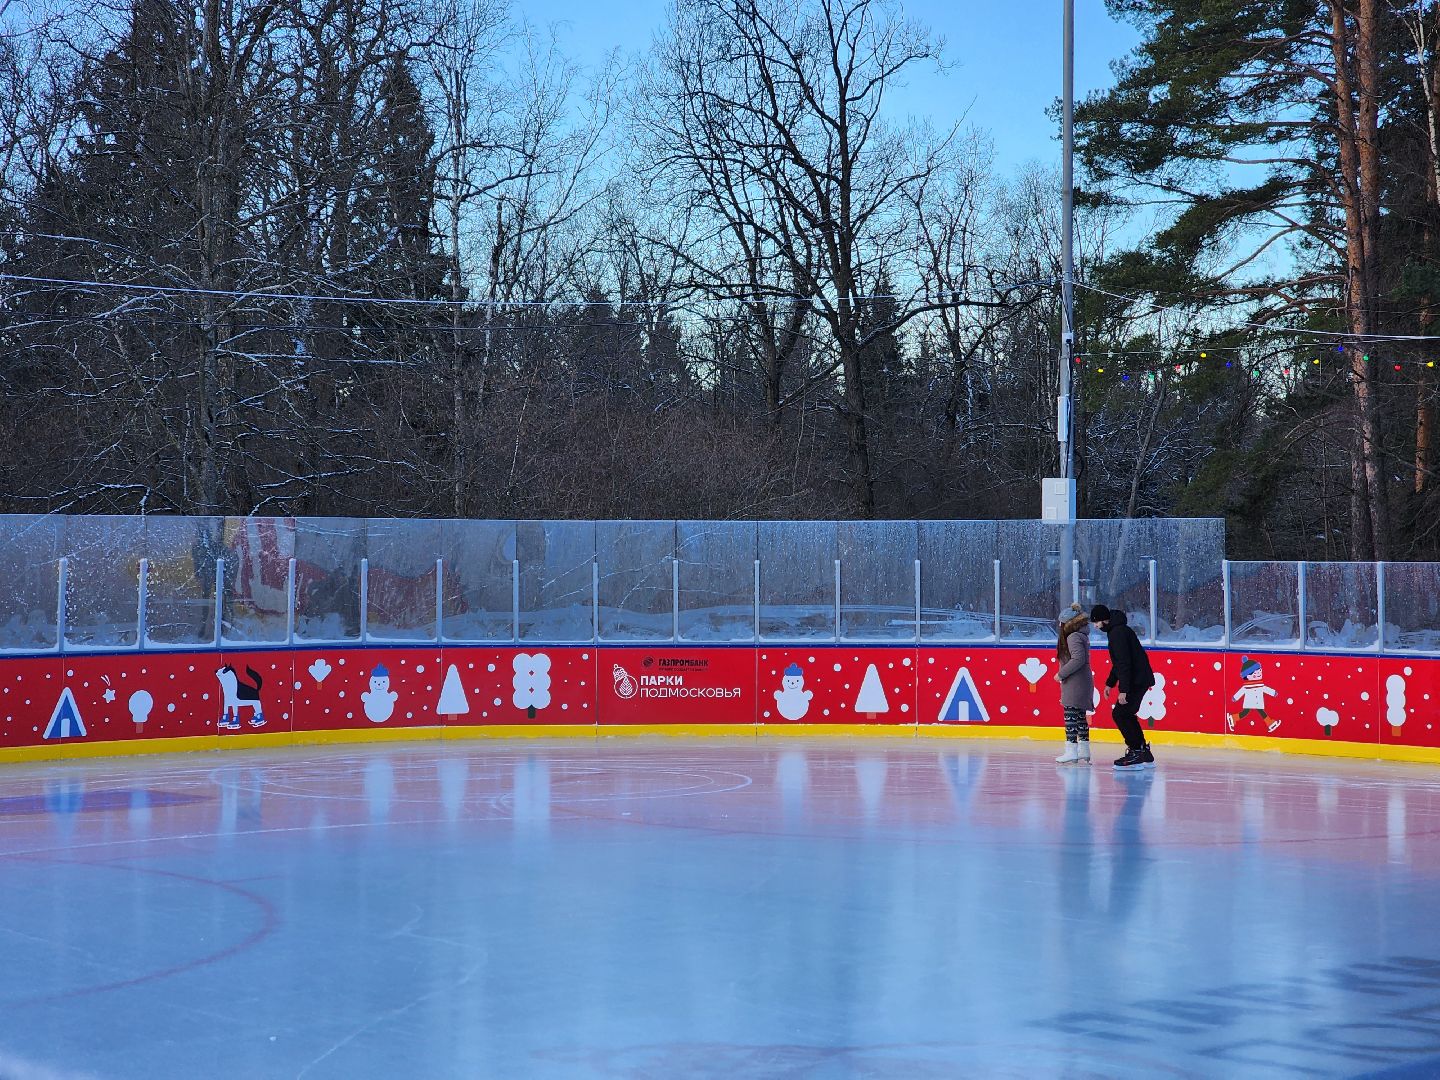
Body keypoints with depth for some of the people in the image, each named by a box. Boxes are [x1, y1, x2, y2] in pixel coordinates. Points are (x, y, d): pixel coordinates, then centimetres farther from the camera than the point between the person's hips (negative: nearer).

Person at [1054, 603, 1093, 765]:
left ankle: (1071, 752, -12)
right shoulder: (1081, 636, 16)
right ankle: (1084, 752, 19)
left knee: (1071, 716, -9)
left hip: (1075, 684, -11)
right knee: (1080, 717, 14)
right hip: (1083, 683, 11)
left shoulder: (1073, 637, -15)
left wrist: (1061, 673, -18)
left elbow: (1078, 659, -25)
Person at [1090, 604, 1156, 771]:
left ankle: (1136, 752, -8)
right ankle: (1145, 755, 17)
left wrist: (1123, 690, -24)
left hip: (1136, 680, -11)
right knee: (1127, 715, 14)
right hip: (1140, 679, 11)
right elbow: (1119, 663, 26)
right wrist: (1110, 683, 26)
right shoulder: (1117, 630, 17)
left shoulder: (1118, 633, -17)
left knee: (1120, 714, -10)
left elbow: (1124, 663, -23)